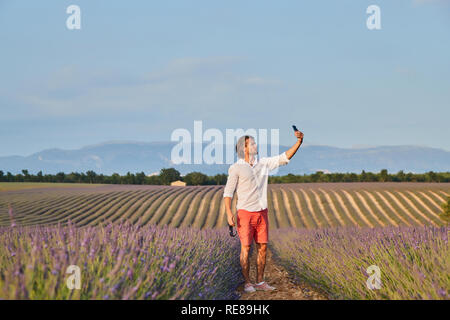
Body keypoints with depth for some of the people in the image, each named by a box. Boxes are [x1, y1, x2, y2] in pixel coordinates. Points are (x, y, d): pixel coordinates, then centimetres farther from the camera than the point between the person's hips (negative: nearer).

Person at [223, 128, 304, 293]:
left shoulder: (263, 163, 6)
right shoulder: (236, 168, -9)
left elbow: (284, 158, 5)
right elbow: (228, 192, -10)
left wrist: (299, 141, -7)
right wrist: (229, 213, -22)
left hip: (261, 213, 5)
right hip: (245, 213, -5)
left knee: (262, 248, 5)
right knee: (246, 248, -4)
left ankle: (260, 282, 13)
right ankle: (247, 283, 5)